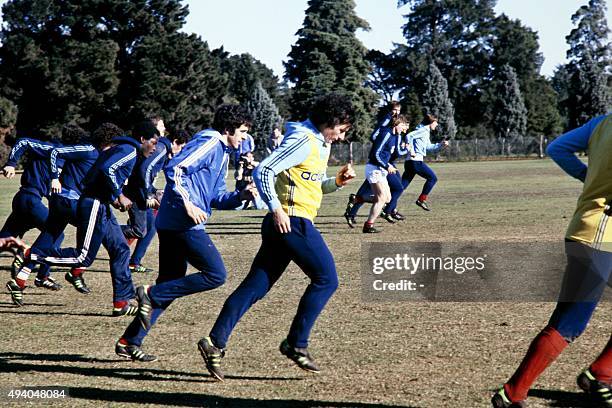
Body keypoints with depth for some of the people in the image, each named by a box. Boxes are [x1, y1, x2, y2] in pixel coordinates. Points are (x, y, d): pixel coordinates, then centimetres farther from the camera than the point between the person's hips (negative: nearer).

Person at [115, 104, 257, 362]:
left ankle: (129, 343, 14)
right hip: (183, 224, -11)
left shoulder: (222, 152, 24)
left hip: (171, 224, 11)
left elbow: (216, 198, 25)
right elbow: (174, 169, -18)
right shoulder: (209, 143, -7)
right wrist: (188, 204, -20)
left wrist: (241, 196, 8)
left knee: (171, 286, 13)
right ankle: (151, 294, -9)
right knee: (216, 275, -10)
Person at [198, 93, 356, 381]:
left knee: (255, 286, 5)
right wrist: (276, 210, -22)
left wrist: (337, 181, 9)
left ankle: (215, 342, 0)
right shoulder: (303, 141, -12)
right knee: (326, 279, -1)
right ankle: (296, 344, 1)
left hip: (284, 224, 10)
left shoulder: (320, 144, 20)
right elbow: (264, 172, -18)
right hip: (294, 221, -9)